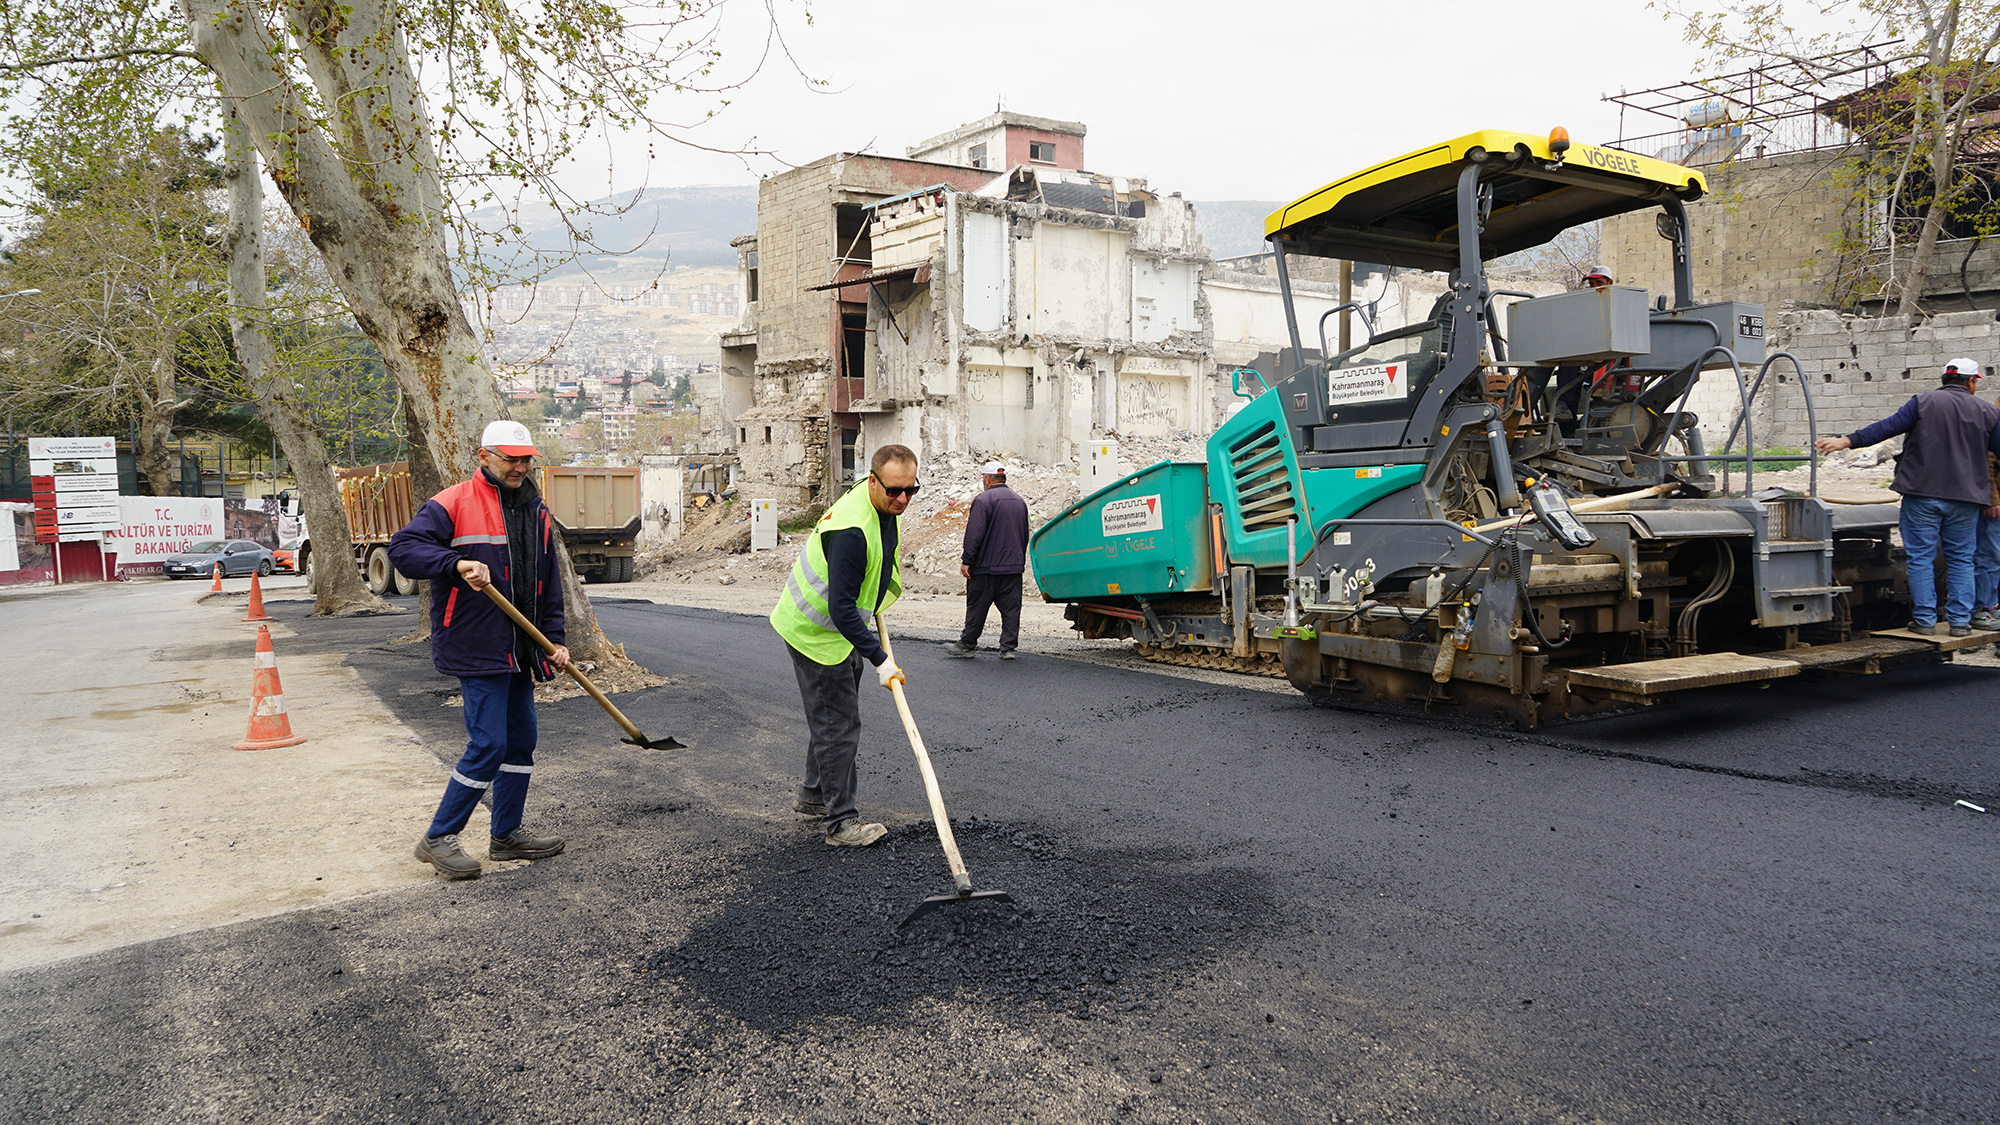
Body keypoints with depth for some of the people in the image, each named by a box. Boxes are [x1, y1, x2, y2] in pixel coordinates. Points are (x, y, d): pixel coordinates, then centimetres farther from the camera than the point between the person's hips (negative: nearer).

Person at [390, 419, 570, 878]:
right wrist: (457, 563, -29)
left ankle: (507, 834, 26)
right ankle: (438, 838, 4)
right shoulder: (453, 504, -7)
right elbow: (403, 547, -15)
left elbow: (548, 580, 17)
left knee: (520, 739, 13)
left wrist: (553, 638, 10)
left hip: (520, 649, 8)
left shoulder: (536, 513, 14)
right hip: (477, 647, -8)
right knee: (488, 744, -10)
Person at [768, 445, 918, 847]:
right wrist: (879, 659, -33)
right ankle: (842, 822, 0)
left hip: (844, 626, 10)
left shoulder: (886, 508, -3)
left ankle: (814, 795, 37)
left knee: (832, 716, 20)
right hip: (817, 633, -10)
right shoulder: (852, 530, -34)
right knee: (837, 723, -7)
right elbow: (840, 609, -34)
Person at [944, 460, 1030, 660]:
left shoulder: (983, 500, -12)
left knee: (977, 607, 3)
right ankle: (1008, 647, 4)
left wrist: (966, 561, -12)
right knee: (1011, 608, 6)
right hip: (1014, 566, 6)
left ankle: (967, 645, 11)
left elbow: (974, 534, -16)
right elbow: (1025, 535, 21)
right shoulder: (1019, 501, 13)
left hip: (987, 565, -6)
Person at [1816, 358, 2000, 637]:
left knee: (1921, 558, 4)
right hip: (1964, 498, 2)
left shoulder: (1924, 402, -3)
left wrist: (1847, 441, -12)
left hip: (1923, 493, -2)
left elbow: (1888, 426, -12)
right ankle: (1960, 620, 10)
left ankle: (1925, 619, 4)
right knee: (1961, 559, 11)